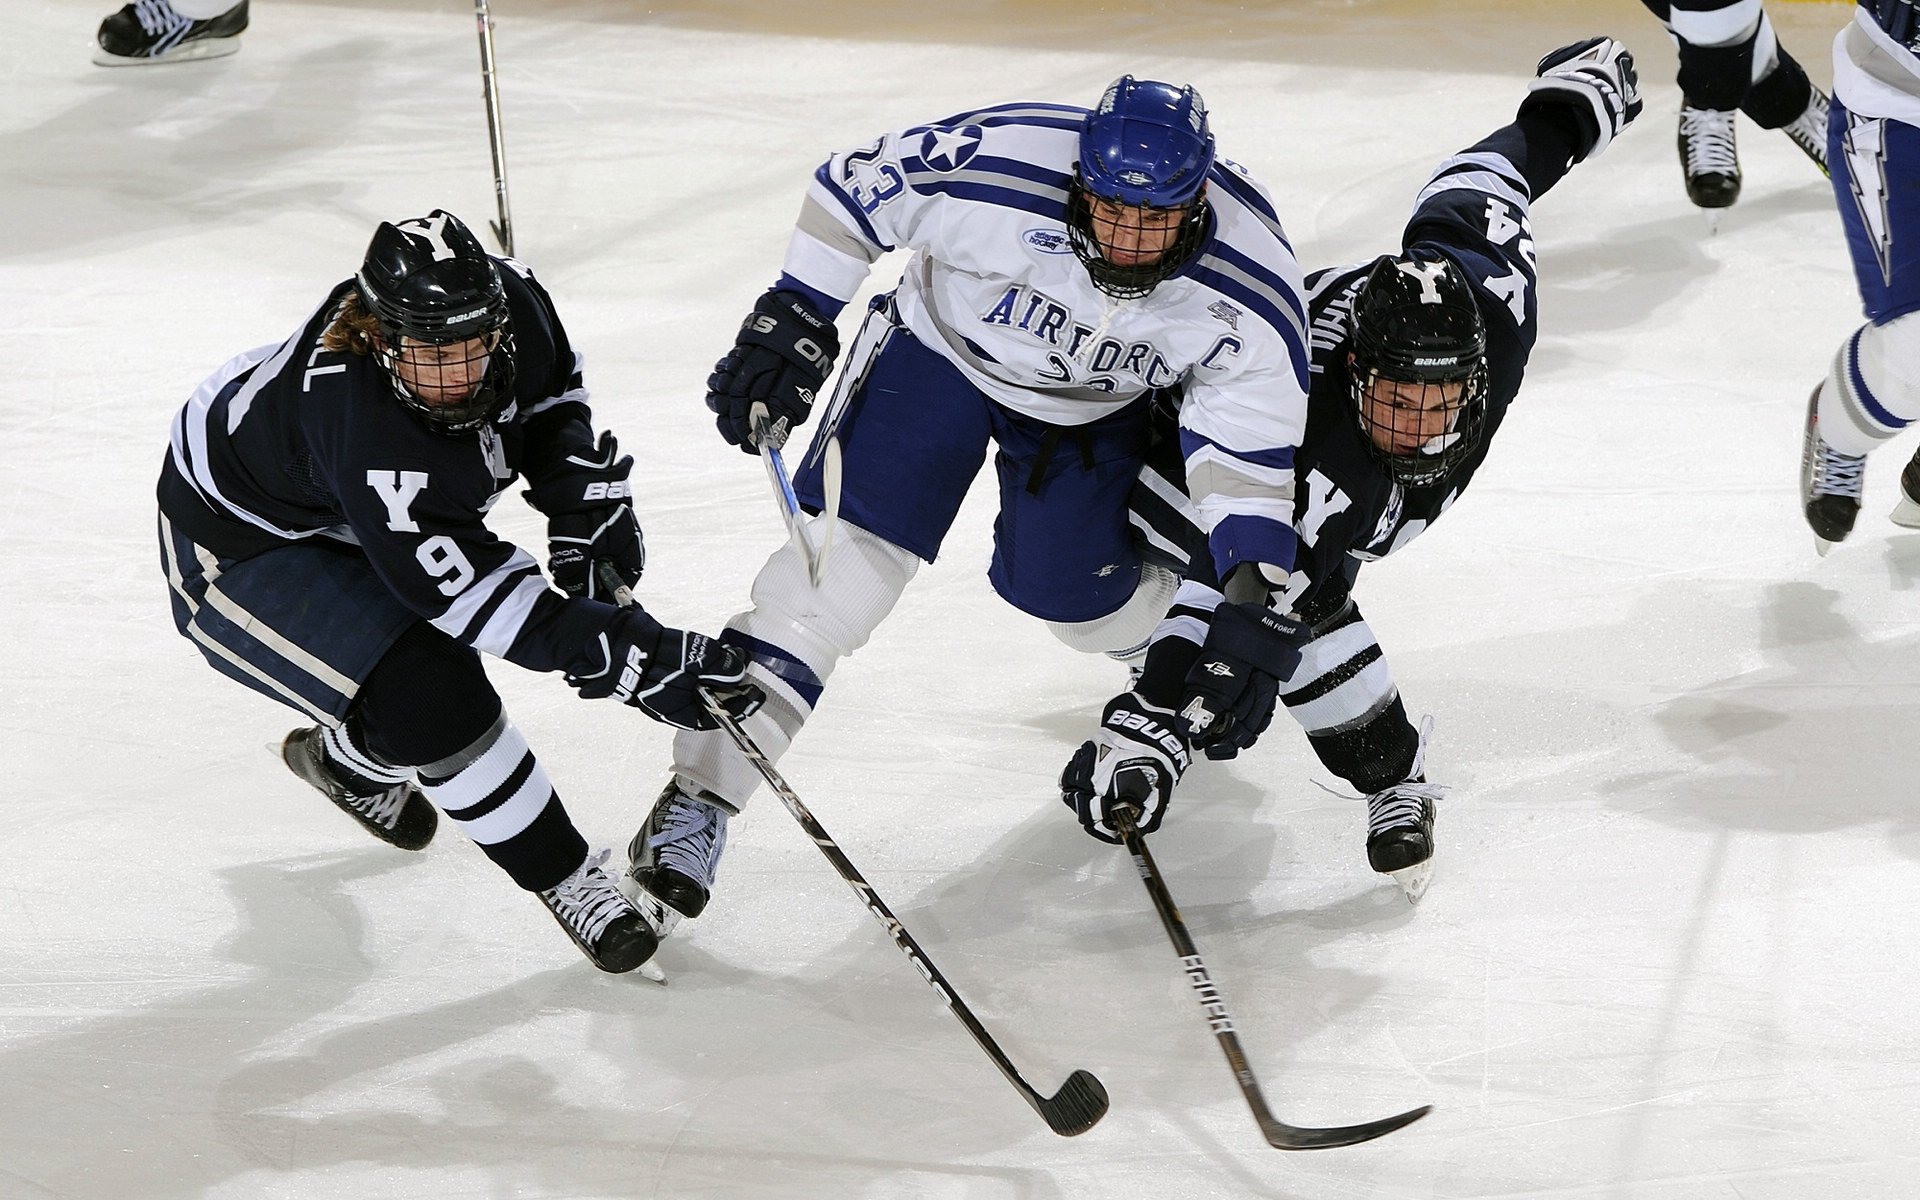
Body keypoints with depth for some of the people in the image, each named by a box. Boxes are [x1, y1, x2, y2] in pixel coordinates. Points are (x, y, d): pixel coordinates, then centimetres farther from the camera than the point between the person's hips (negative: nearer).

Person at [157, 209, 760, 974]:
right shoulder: (358, 423, -43)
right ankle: (565, 880, -4)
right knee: (429, 698, -21)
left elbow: (552, 394, 1)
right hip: (236, 549, -8)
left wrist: (586, 506, -10)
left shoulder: (509, 301, -24)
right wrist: (628, 658, -42)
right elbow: (469, 587, -40)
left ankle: (348, 759, 51)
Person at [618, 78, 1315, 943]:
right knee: (844, 562, -15)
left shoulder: (1248, 287, -30)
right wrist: (795, 321, -18)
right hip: (942, 347, -2)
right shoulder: (994, 166, -36)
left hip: (1093, 405, 2)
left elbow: (1253, 443, -21)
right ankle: (702, 793, -13)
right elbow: (851, 189, -19)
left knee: (1074, 598, 7)